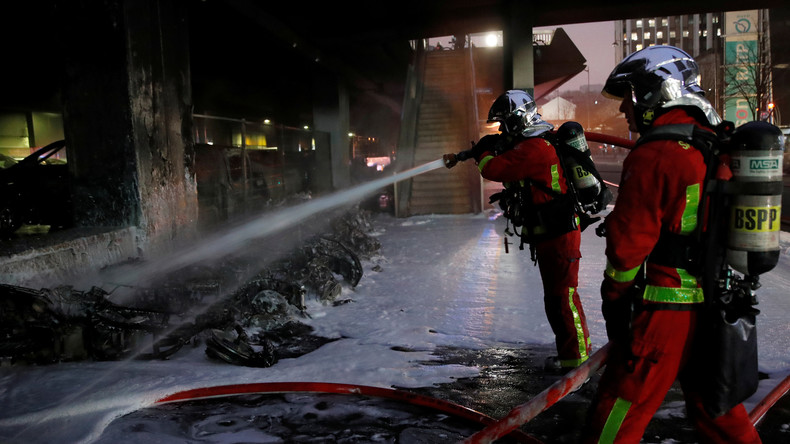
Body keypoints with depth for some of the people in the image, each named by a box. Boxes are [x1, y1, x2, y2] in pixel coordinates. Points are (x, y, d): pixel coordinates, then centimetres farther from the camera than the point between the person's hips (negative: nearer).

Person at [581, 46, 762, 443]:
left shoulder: (654, 156, -17)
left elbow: (629, 243, -16)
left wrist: (614, 301, -3)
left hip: (669, 308, -8)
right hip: (719, 305, 9)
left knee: (621, 408, 3)